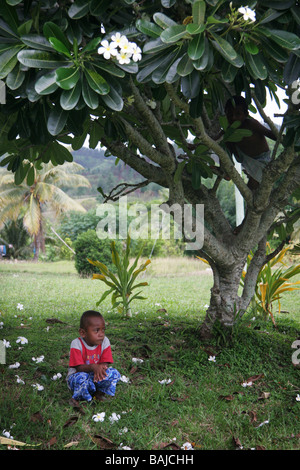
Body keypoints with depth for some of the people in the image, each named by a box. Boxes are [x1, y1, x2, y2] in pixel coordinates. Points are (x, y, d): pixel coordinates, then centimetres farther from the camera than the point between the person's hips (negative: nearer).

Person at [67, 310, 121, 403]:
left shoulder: (104, 341, -8)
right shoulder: (76, 344, -17)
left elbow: (105, 363, -8)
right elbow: (79, 368, -20)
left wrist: (101, 367, -34)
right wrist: (93, 367, -41)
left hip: (96, 378, 4)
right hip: (77, 375, -3)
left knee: (114, 373, -21)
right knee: (81, 378, -38)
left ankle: (99, 393, -5)